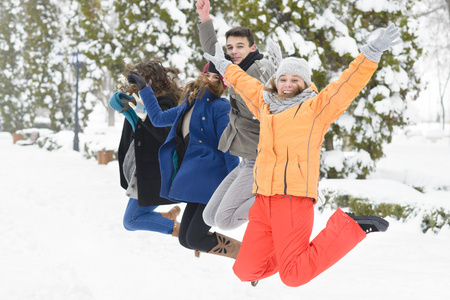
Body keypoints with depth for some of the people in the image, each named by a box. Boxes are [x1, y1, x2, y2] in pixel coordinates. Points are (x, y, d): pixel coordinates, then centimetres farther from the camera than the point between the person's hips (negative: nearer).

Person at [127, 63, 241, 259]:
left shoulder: (220, 107, -8)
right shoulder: (188, 106, 16)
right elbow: (158, 118, 32)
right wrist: (145, 88, 37)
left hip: (212, 183, -9)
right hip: (197, 184, 9)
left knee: (194, 239, -11)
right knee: (185, 239, 7)